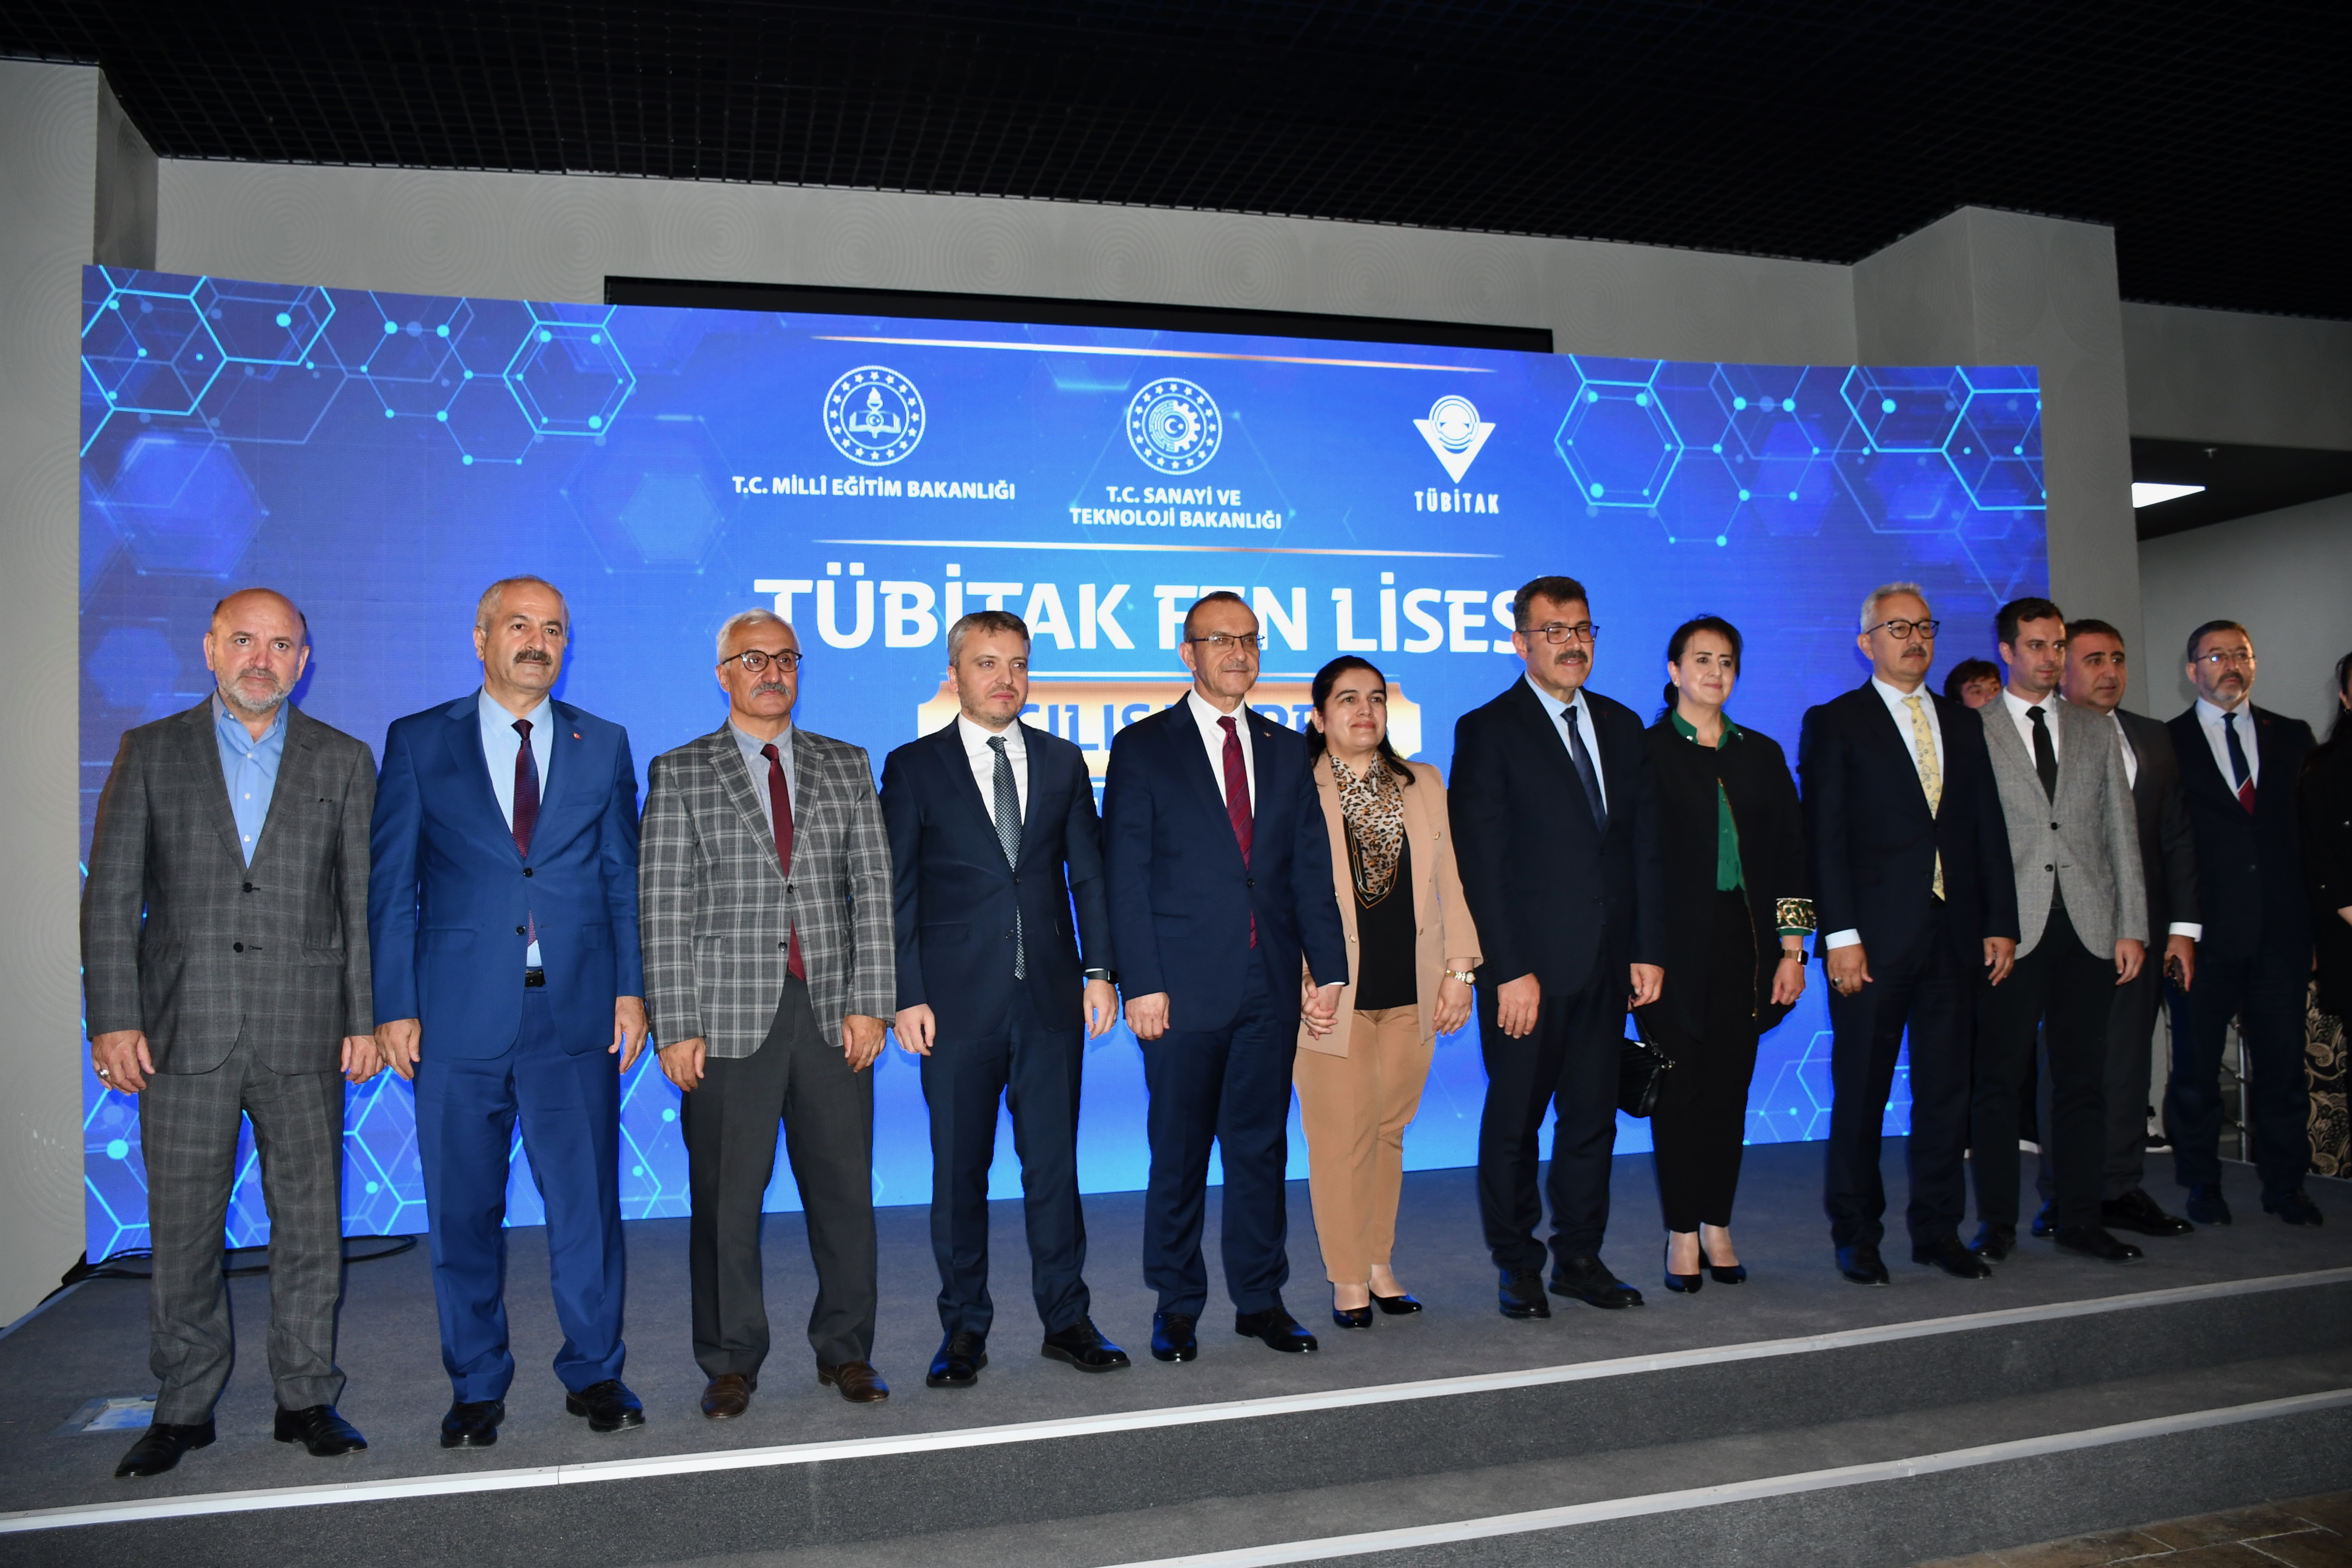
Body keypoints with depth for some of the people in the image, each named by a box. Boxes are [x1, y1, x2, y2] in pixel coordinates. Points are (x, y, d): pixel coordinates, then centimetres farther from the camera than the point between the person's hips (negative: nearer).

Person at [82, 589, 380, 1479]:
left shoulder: (343, 762, 7)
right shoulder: (150, 753, 7)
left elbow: (366, 901, 5)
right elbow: (111, 896, 3)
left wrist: (366, 1018, -1)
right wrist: (113, 1020, -4)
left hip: (304, 1037, 0)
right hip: (185, 1035, 0)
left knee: (310, 1225, 5)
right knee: (183, 1232, 7)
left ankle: (307, 1399, 18)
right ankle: (185, 1408, 22)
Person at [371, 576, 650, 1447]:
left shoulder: (604, 745, 10)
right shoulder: (417, 742, 6)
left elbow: (624, 878, 10)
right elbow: (391, 886, 5)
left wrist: (630, 987, 2)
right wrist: (395, 1006, -2)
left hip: (576, 1013, 1)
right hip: (458, 1014, 0)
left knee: (588, 1201, 3)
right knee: (465, 1210, 8)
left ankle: (594, 1374, 19)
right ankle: (476, 1386, 23)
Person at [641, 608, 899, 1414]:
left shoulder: (847, 767, 12)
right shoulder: (679, 774, 6)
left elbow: (873, 890, 7)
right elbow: (663, 910, 0)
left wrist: (869, 1003, -2)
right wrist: (676, 1027, -6)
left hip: (832, 1013, 2)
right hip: (729, 1015, -2)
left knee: (844, 1189, 6)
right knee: (727, 1197, 4)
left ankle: (845, 1350, 22)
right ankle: (731, 1363, 19)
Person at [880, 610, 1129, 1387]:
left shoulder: (1062, 761, 11)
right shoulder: (913, 767, 3)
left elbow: (1089, 875, 11)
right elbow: (897, 891, 0)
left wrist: (1100, 971, 2)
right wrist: (907, 996, -7)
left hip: (1051, 998, 2)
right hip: (958, 1000, -2)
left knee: (1054, 1161, 7)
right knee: (959, 1168, 6)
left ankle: (1066, 1318, 20)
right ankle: (964, 1329, 18)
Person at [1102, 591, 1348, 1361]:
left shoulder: (1287, 750, 13)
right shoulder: (1143, 748, 1)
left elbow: (1311, 869, 10)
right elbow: (1126, 877, -4)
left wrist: (1327, 968, 2)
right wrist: (1141, 983, -11)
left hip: (1272, 982, 3)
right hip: (1184, 985, -3)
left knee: (1261, 1145, 10)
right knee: (1179, 1152, 6)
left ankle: (1260, 1298, 23)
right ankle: (1177, 1305, 20)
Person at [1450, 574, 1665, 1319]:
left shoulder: (1623, 727, 13)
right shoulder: (1487, 731, -5)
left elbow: (1646, 845, 12)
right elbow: (1481, 862, -9)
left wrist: (1649, 949, 5)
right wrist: (1510, 971, -14)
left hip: (1608, 964, 5)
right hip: (1528, 966, -5)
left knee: (1593, 1117, 12)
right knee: (1514, 1122, 6)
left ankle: (1580, 1257, 25)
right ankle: (1517, 1265, 20)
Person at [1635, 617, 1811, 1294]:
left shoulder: (1761, 753, 13)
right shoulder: (1646, 751, 0)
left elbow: (1789, 851, 11)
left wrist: (1791, 946, 4)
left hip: (1744, 943, 4)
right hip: (1676, 942, -4)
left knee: (1730, 1085, 7)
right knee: (1679, 1086, 1)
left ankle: (1718, 1226, 19)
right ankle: (1683, 1235, 11)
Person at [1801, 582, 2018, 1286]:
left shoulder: (1963, 724, 16)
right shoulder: (1833, 724, 0)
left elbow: (1989, 828, 14)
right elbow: (1825, 838, -6)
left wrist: (2001, 923, 6)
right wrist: (1839, 935, -13)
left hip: (1954, 933, 5)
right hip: (1874, 937, -4)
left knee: (1946, 1088, 9)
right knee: (1861, 1090, 2)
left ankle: (1938, 1229, 20)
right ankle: (1856, 1233, 14)